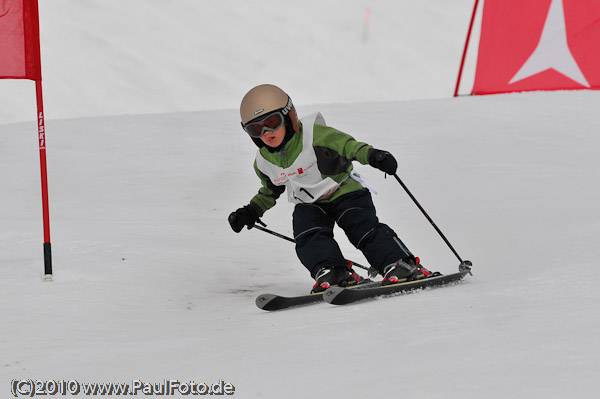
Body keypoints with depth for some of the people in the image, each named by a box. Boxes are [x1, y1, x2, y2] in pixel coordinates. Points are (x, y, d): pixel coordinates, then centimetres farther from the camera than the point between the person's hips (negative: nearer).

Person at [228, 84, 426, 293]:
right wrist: (253, 210, 6)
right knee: (308, 237, -23)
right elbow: (271, 190, 17)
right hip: (309, 205, 5)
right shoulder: (264, 161, -1)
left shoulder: (316, 136, -21)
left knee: (365, 229, -20)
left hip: (344, 192, -5)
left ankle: (400, 265, -21)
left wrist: (372, 155, -39)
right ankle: (331, 271, -33)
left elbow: (348, 145, -21)